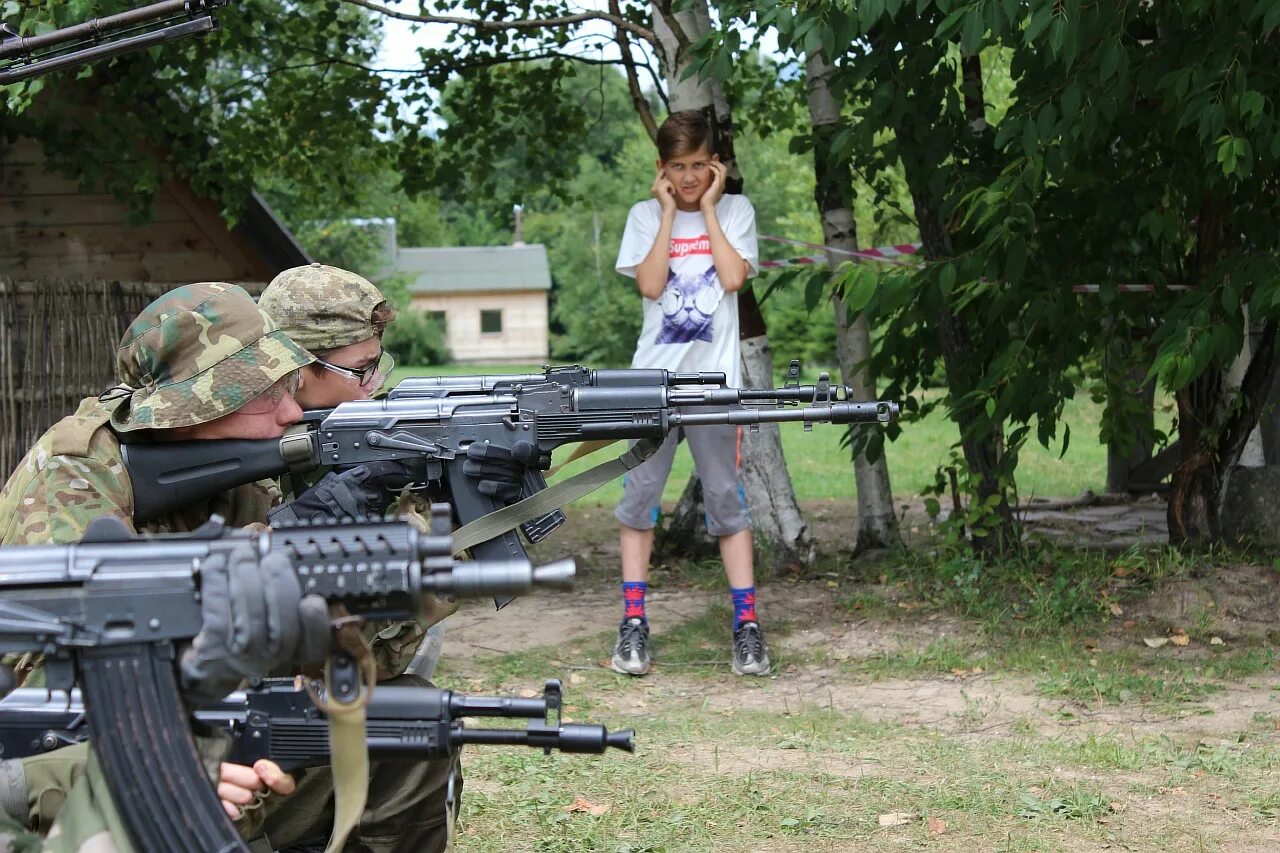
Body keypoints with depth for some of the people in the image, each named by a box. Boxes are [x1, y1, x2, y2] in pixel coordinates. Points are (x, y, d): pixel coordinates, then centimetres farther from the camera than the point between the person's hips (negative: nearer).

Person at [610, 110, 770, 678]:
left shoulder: (735, 211, 6)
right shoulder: (645, 216, 7)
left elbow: (733, 278, -9)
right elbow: (650, 285, -7)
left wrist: (708, 208, -4)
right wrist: (669, 211, -5)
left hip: (715, 379, -1)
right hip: (653, 376, 1)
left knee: (727, 498, 1)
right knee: (639, 495, -1)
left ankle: (747, 625, 3)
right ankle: (633, 625, 4)